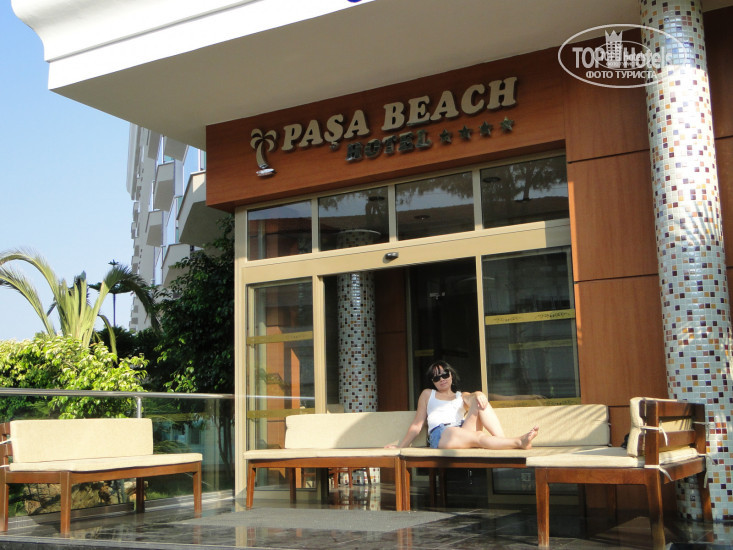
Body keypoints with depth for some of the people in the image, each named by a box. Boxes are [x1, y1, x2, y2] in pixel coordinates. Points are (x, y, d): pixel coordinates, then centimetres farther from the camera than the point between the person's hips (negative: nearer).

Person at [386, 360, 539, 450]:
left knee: (478, 400, -22)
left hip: (465, 431, 3)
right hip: (440, 434, -3)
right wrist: (401, 446, 10)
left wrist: (478, 395, -21)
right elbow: (417, 424, 22)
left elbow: (471, 397, 5)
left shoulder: (462, 396, 31)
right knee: (479, 437, -34)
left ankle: (503, 439, -39)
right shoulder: (427, 394, 29)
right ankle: (519, 442, -56)